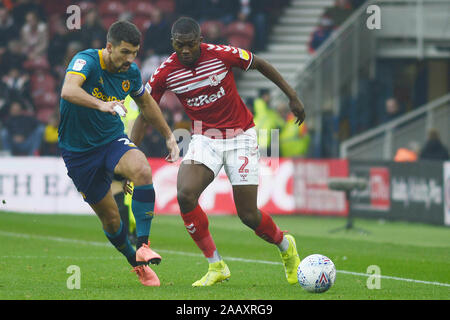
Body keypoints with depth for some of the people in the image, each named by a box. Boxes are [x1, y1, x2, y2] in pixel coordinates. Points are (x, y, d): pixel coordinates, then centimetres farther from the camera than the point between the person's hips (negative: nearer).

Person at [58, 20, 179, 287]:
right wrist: (102, 104, -59)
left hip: (113, 140, 3)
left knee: (142, 170, -30)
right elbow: (68, 91, -43)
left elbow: (146, 103, 18)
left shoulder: (130, 72, -4)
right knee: (110, 217, 2)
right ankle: (137, 264, 28)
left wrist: (169, 136, 21)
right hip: (78, 152, -3)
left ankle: (143, 246, -27)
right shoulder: (86, 61, -21)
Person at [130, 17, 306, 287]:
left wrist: (293, 97, 4)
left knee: (248, 215, -5)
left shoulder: (222, 54, -16)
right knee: (185, 194, -25)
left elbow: (260, 65, 0)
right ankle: (216, 266, -10)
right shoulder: (166, 73, -10)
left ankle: (285, 245, 30)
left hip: (240, 135, -2)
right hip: (204, 139, 2)